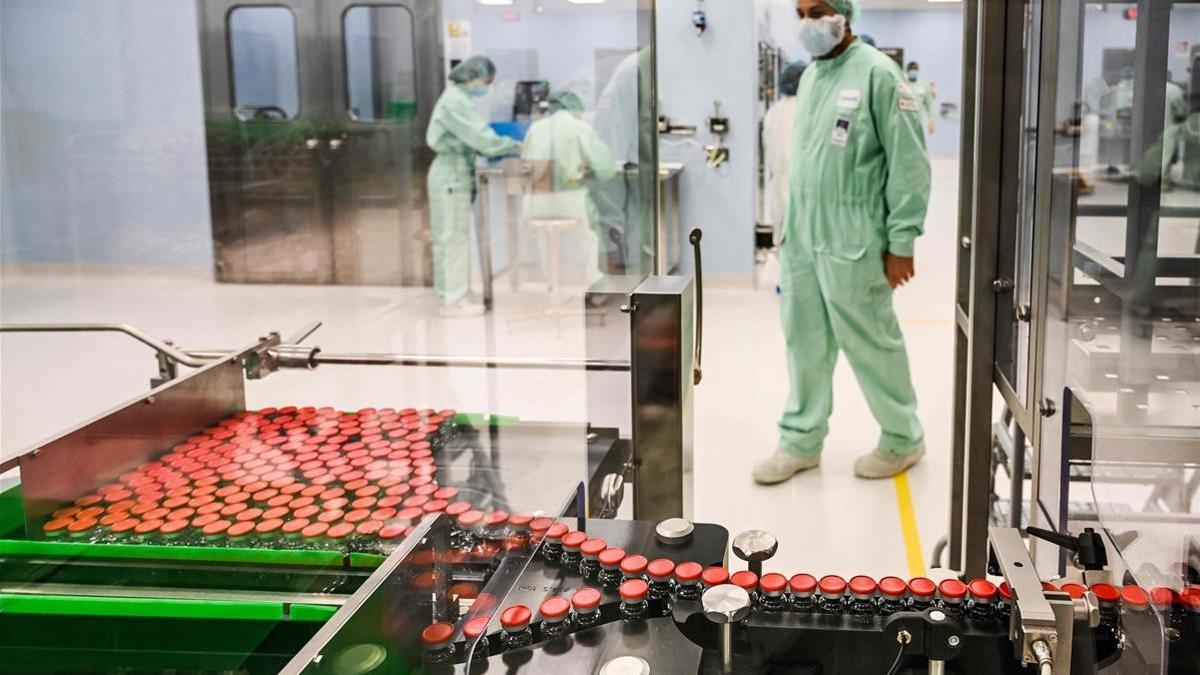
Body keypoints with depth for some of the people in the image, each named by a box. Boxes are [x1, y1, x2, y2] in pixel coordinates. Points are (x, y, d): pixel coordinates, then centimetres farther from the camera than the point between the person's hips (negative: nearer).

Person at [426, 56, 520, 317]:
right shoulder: (456, 101, -16)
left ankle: (448, 295, 19)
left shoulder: (457, 98, 16)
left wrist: (503, 145, 2)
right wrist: (514, 146, -10)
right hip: (453, 176, -10)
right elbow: (482, 139, -21)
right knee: (455, 238, -6)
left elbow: (470, 139, 14)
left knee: (448, 238, 12)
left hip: (453, 174, 10)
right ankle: (454, 301, -2)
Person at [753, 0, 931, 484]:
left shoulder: (876, 73, -10)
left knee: (871, 345, 5)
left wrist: (902, 242, -13)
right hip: (800, 240, 7)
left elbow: (909, 162, -11)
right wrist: (792, 228, 15)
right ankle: (801, 441, 24)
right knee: (805, 343, 12)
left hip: (851, 244, -7)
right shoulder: (810, 76, 13)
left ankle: (902, 440, 23)